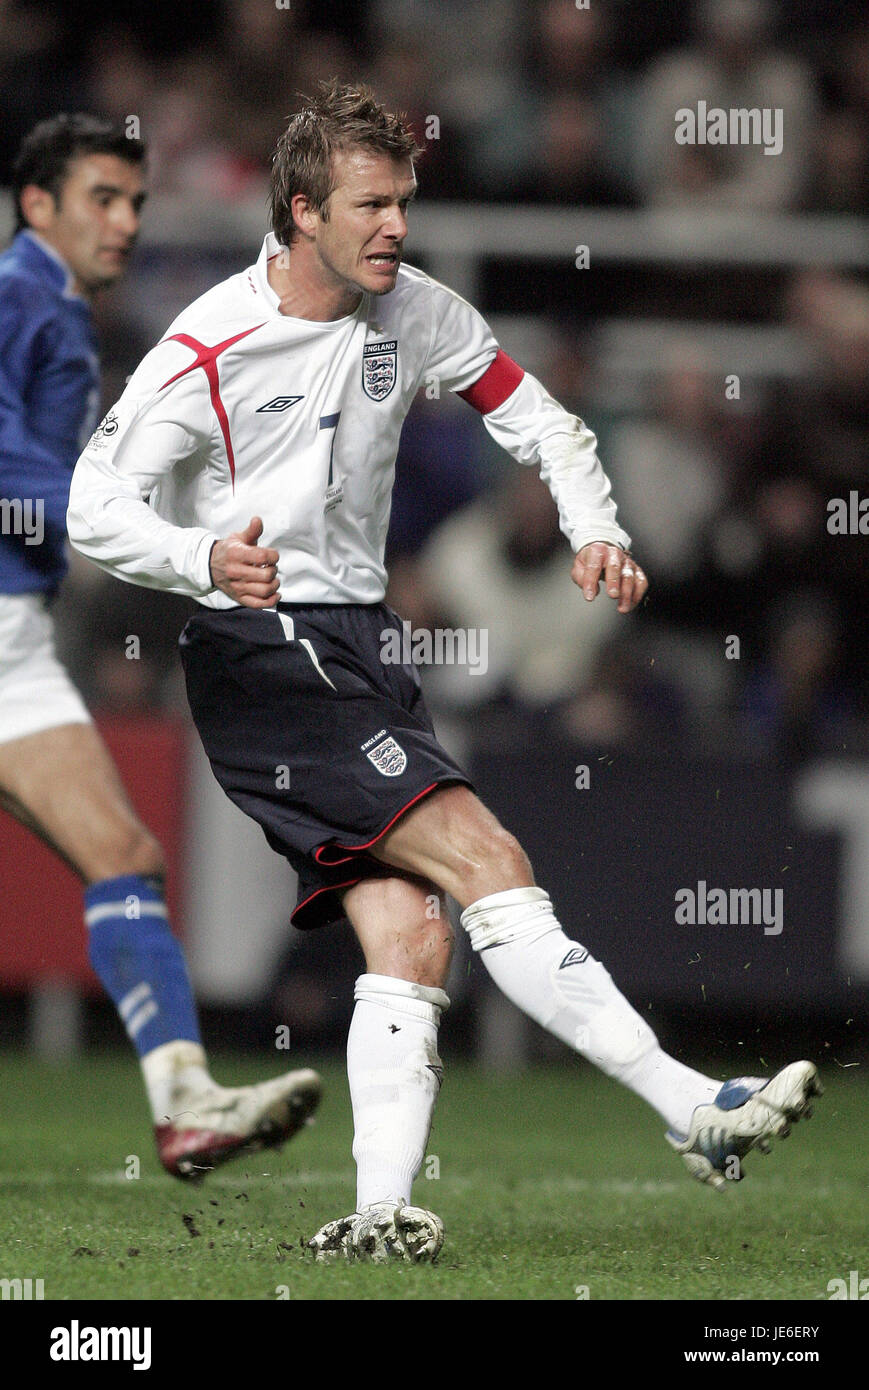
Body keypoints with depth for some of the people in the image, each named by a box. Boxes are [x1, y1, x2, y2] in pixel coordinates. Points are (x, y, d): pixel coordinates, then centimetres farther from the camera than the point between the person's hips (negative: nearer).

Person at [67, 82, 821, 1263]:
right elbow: (96, 507, -13)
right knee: (483, 856, -19)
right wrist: (205, 560, -33)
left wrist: (597, 529, -3)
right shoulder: (208, 349, -14)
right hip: (258, 663, -7)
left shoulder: (414, 315, 4)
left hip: (359, 643, 7)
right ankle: (695, 1111, -23)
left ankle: (379, 1214, -9)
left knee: (413, 940, -7)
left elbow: (535, 416, 15)